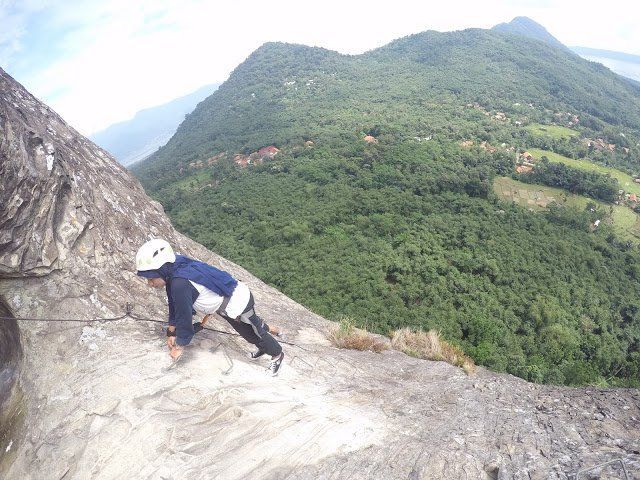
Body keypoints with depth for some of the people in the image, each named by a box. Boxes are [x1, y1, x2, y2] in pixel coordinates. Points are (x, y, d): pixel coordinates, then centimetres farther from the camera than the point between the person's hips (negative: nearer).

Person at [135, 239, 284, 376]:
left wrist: (180, 346, -11)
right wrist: (172, 333, 9)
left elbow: (184, 316, -26)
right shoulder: (173, 272, -8)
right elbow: (175, 304, 4)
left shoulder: (180, 284, -37)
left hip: (239, 303, -9)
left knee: (255, 331, 15)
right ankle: (264, 347, 57)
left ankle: (277, 354, 40)